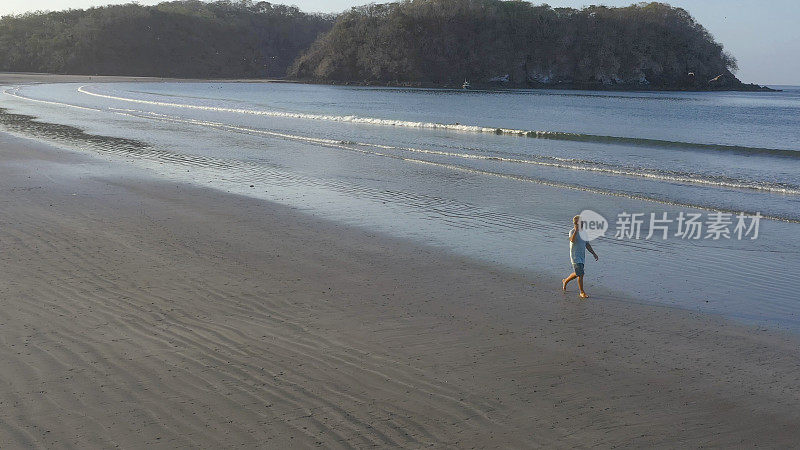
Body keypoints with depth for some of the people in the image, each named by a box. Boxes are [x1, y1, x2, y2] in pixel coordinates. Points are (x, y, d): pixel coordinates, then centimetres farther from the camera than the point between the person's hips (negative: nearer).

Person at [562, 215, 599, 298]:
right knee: (580, 274, -12)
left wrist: (594, 254, 15)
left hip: (582, 257, 8)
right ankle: (582, 292, -3)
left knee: (577, 274, 15)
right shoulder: (572, 232, -13)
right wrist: (576, 230, -37)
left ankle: (565, 281, 39)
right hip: (575, 256, -8)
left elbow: (587, 244, 18)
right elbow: (572, 240, -35)